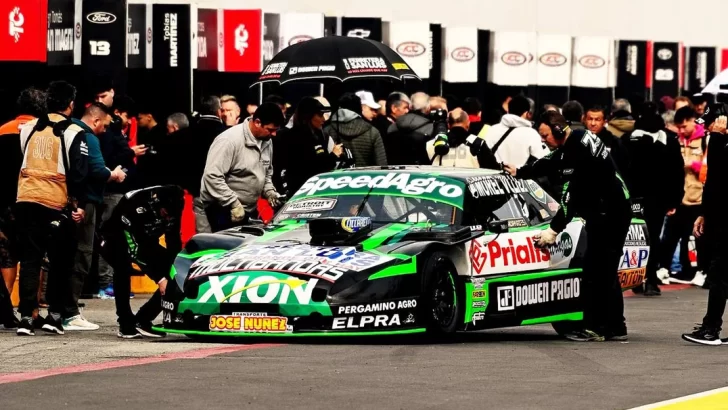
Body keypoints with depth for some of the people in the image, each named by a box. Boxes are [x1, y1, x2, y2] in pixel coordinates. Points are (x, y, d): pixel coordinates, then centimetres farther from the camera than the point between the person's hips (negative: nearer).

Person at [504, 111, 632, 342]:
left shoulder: (580, 148, -21)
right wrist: (519, 172, 46)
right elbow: (549, 165, 32)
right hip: (605, 212, 11)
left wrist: (554, 229, -20)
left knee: (595, 270, -11)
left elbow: (574, 194, -23)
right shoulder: (569, 145, 10)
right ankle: (615, 327, 15)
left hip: (610, 212, -11)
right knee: (605, 271, 12)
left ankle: (594, 327, -10)